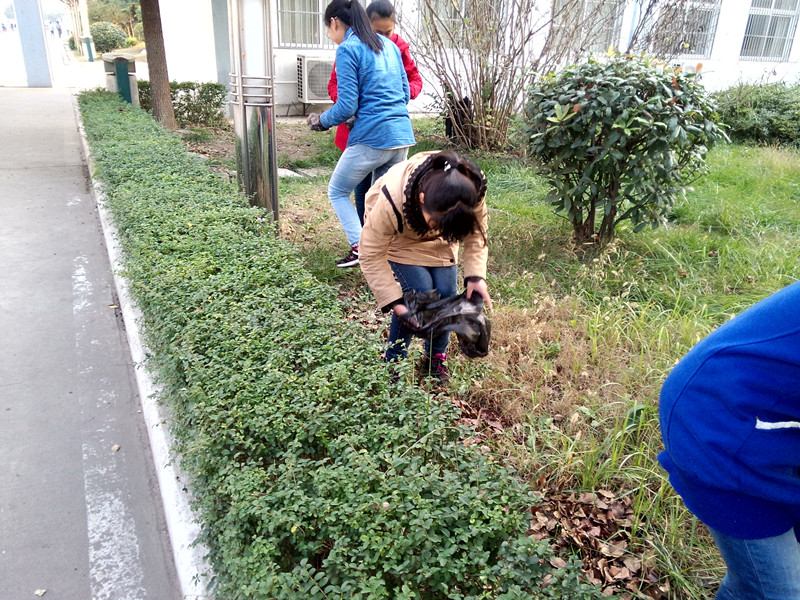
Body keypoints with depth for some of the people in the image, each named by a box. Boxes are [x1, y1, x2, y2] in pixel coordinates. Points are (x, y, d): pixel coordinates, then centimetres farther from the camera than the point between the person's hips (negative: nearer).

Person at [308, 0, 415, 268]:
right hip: (401, 136, 7)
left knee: (337, 191, 12)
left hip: (370, 138, -7)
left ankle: (359, 247, 0)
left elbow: (347, 106, -11)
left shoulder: (347, 49, -7)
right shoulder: (389, 45, 16)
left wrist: (322, 121, 6)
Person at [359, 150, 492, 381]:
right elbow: (372, 256, -30)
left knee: (446, 294, -10)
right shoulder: (391, 201, -43)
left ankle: (436, 358, 15)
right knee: (419, 293, -20)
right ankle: (393, 359, 2)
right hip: (398, 238, -3)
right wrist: (394, 303, -33)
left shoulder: (475, 190, -33)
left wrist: (476, 275, -26)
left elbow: (476, 235, -13)